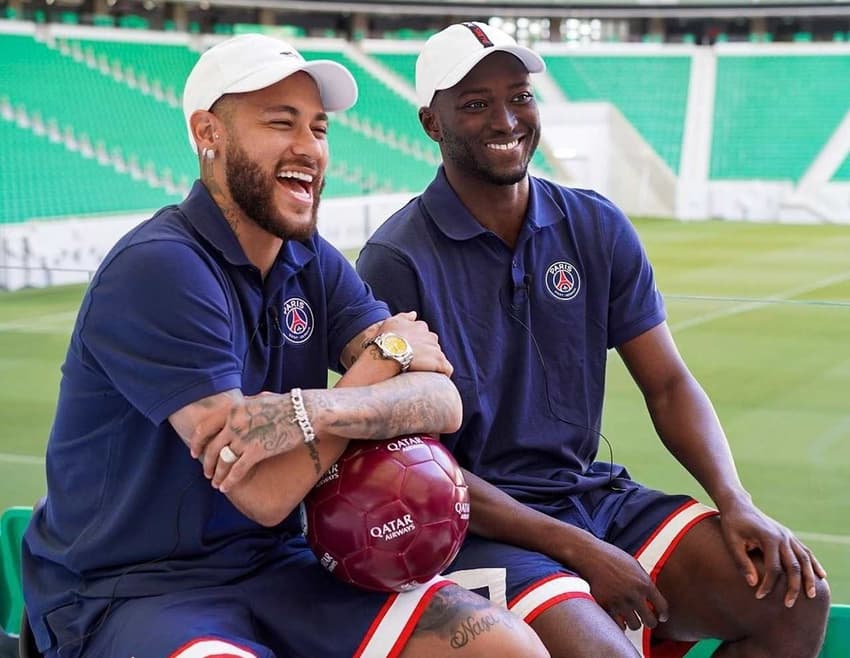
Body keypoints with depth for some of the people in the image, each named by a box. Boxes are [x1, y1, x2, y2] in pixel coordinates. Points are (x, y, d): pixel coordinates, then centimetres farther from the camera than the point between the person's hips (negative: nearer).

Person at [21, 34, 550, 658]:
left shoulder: (313, 264, 8)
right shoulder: (159, 270, -16)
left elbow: (442, 402, -5)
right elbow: (266, 494, -20)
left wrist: (316, 411, -27)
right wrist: (389, 351, -7)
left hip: (276, 566, 7)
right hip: (126, 592, -7)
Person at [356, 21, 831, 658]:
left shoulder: (597, 228, 6)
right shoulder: (397, 262, -10)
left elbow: (667, 383, 7)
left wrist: (735, 502, -11)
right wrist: (574, 548, -18)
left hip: (595, 495, 6)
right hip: (477, 525, -5)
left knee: (795, 596, -11)